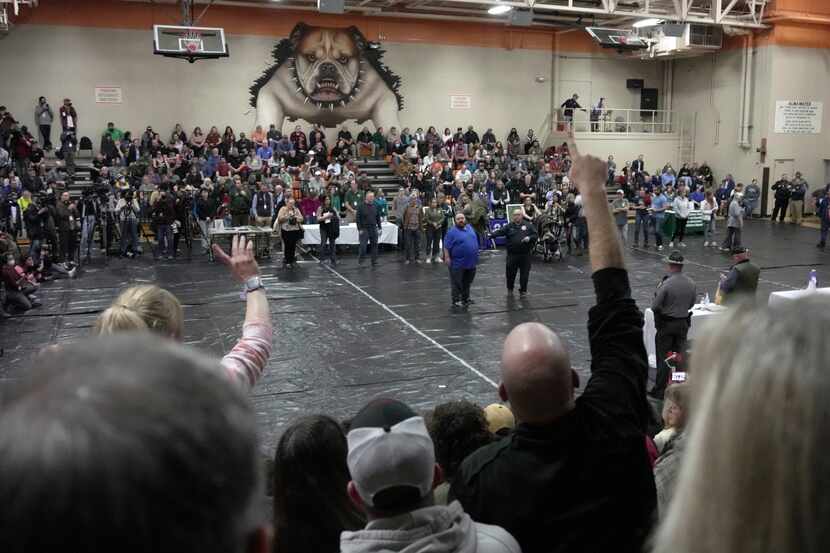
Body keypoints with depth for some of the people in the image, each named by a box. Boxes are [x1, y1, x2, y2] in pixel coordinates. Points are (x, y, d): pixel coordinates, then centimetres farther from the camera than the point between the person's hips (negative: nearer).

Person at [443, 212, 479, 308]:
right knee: (457, 283, 2)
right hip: (458, 263, -6)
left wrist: (475, 255, 16)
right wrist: (447, 258, -17)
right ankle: (456, 301, 10)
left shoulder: (469, 228, 9)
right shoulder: (452, 232, -11)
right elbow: (446, 246, -13)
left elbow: (475, 241, 18)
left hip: (471, 262, 6)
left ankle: (466, 298, 30)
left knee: (468, 282, 17)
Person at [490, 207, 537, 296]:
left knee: (524, 273, 5)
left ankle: (523, 290, 20)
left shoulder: (528, 225, 4)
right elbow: (500, 232, -11)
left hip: (525, 254, 0)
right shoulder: (509, 226, 3)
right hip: (512, 254, 0)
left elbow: (536, 235, 2)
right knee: (510, 272, 7)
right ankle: (510, 289, 29)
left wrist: (529, 238, -19)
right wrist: (492, 235, -29)